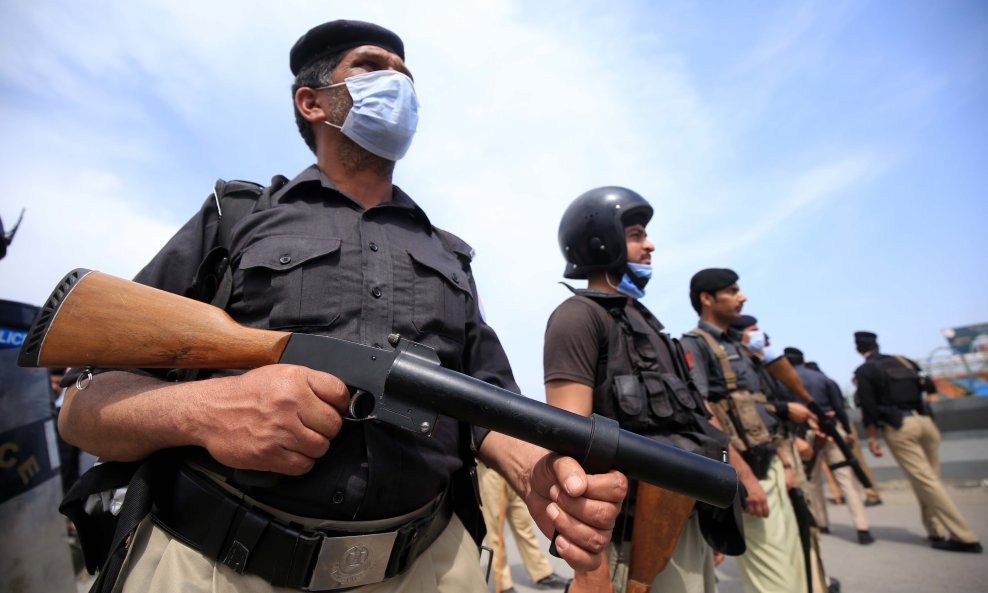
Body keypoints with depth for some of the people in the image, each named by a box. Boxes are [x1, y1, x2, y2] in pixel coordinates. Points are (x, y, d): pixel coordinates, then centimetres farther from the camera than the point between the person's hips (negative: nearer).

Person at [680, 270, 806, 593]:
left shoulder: (736, 344, 17)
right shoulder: (694, 344, -11)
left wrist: (780, 458, 16)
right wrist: (744, 474, -23)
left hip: (769, 466, 9)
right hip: (746, 470, -9)